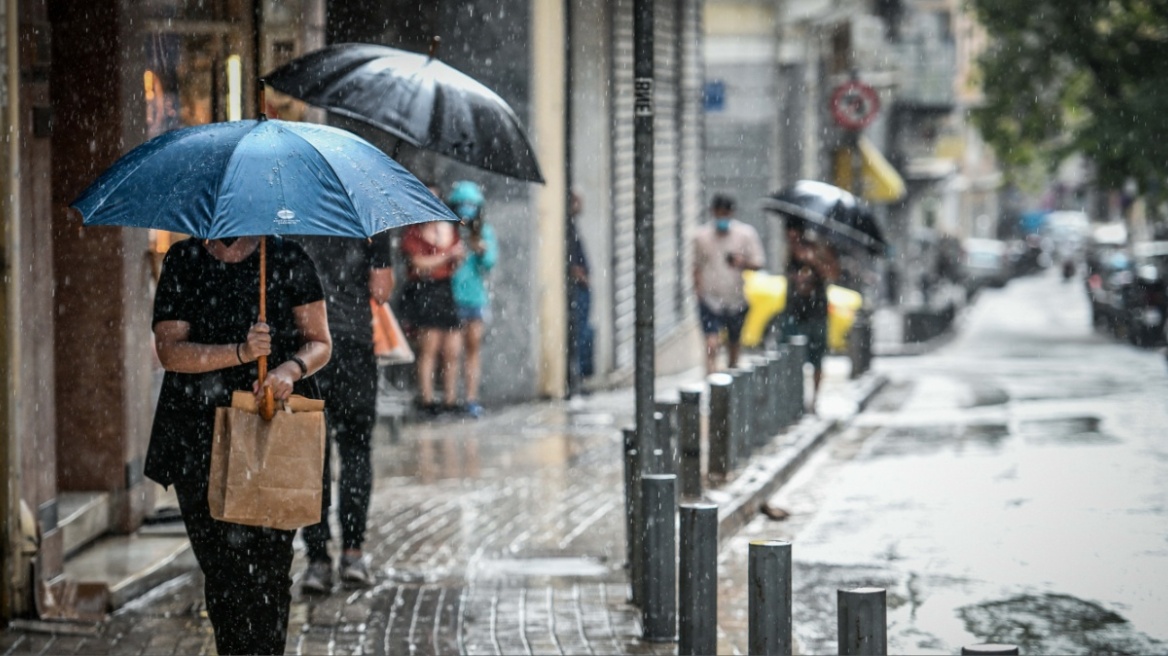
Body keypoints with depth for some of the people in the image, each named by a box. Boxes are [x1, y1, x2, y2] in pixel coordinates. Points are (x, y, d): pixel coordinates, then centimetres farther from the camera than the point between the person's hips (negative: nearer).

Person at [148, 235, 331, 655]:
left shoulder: (289, 260, 6)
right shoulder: (183, 262, 7)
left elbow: (320, 342, 6)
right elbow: (169, 349, -3)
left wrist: (292, 368, -16)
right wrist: (239, 352, -18)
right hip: (199, 438, 1)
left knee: (269, 559, -8)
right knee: (218, 561, 2)